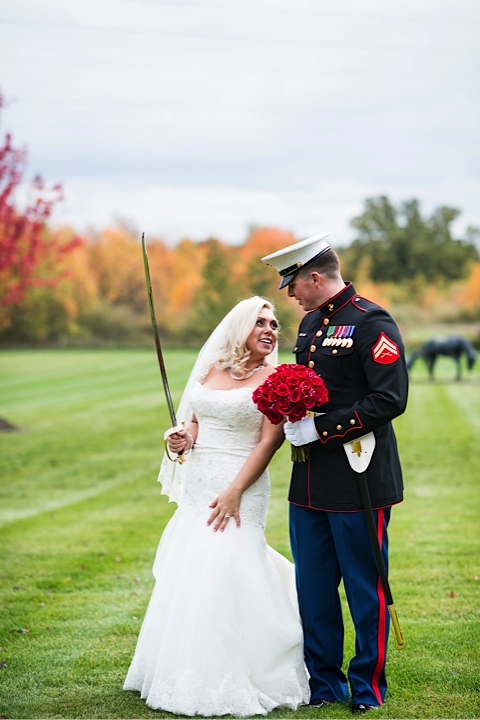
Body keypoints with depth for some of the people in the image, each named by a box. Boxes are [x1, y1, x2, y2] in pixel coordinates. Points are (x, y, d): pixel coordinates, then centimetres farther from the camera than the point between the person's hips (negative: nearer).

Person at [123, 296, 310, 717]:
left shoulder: (273, 378, -6)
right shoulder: (211, 370, 10)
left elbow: (269, 442, -11)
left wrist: (234, 493, -17)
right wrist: (183, 441, -2)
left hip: (240, 491, -6)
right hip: (197, 490, 6)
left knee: (224, 579, -11)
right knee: (186, 581, 9)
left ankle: (229, 683, 1)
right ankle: (187, 676, 22)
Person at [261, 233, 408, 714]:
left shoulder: (371, 323, -13)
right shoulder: (310, 323, 13)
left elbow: (390, 399, -20)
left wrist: (321, 429, -19)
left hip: (358, 479, -8)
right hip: (311, 480, 8)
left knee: (365, 586, 3)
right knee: (313, 588, 14)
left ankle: (368, 687, 17)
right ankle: (323, 683, 26)